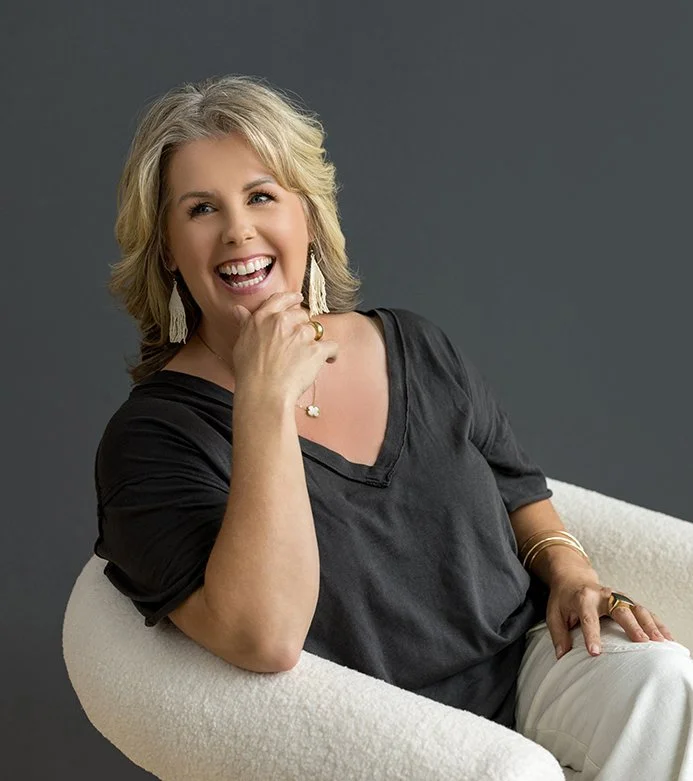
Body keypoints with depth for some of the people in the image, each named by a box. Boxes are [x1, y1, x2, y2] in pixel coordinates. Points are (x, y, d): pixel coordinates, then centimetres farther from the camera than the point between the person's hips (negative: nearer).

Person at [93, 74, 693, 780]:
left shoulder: (414, 346, 6)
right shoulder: (153, 437, -11)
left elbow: (517, 486, 19)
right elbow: (264, 641, -25)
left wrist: (569, 568, -2)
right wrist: (265, 402, -27)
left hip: (528, 665, 5)